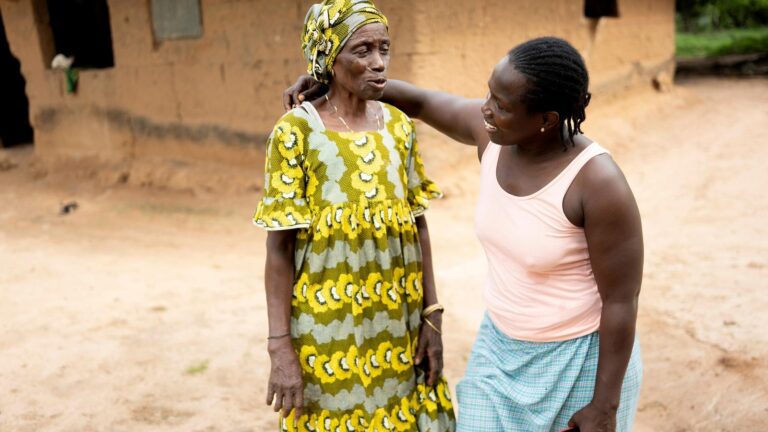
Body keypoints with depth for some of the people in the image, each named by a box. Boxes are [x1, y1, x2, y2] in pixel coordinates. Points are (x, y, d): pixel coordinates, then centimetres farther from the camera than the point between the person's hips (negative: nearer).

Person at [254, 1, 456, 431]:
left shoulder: (399, 124, 2)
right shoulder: (296, 131, -12)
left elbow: (418, 224, 6)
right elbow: (279, 246, -11)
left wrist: (432, 316, 3)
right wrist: (280, 346, -13)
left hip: (396, 321, 4)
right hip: (328, 325, -4)